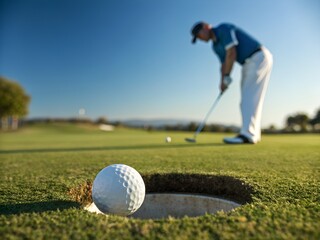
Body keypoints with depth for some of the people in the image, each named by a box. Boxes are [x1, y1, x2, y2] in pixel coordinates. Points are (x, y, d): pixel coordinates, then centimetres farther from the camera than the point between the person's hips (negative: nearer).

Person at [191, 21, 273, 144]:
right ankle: (254, 134, 12)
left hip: (259, 58, -9)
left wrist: (227, 77, -15)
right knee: (248, 98, 7)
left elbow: (232, 53, -20)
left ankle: (247, 135, -18)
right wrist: (222, 81, -6)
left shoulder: (224, 28, -11)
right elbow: (224, 64, 11)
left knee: (250, 97, -16)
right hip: (249, 63, 9)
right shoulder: (216, 46, 14)